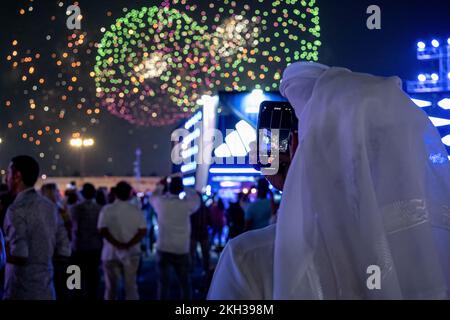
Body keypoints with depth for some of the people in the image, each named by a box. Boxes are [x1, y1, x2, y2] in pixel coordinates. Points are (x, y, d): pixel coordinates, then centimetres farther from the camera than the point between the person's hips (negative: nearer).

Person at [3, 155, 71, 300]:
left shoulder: (17, 209, -14)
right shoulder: (50, 206, 8)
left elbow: (19, 256, -22)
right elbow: (64, 252, 8)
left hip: (22, 292, -7)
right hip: (47, 290, 7)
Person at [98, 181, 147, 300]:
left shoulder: (107, 209, -6)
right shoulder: (136, 210, -2)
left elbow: (102, 230, -14)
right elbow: (143, 231, -8)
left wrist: (117, 244, -14)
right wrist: (128, 245, -13)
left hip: (111, 253, -1)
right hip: (131, 253, 1)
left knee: (111, 286, 10)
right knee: (131, 286, 7)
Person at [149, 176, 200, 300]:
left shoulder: (161, 202, -6)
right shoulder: (186, 204, -9)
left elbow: (152, 197, 17)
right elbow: (196, 199, 14)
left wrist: (160, 185, 31)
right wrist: (184, 189, 23)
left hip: (163, 249, 1)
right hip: (181, 250, 0)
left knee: (163, 282, 7)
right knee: (185, 283, 13)